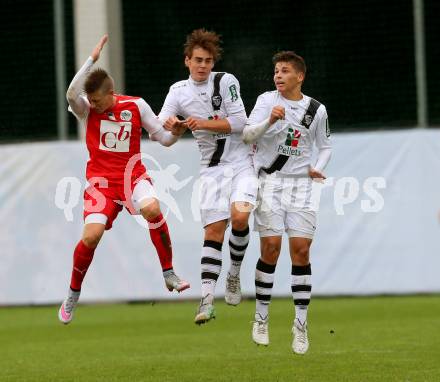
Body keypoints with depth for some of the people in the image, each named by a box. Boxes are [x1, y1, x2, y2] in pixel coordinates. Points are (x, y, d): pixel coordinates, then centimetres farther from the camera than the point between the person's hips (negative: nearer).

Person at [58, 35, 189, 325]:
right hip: (101, 180, 0)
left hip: (133, 174, 0)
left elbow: (164, 138, 3)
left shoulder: (136, 106, -3)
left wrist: (177, 132, -20)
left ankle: (169, 274, -18)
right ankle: (73, 295, 8)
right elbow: (72, 93, -30)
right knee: (91, 236, -16)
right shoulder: (87, 109, -6)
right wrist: (92, 59, -31)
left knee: (152, 208, -32)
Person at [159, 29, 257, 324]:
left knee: (240, 216, -24)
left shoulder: (226, 81, -2)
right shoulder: (178, 91, 7)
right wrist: (170, 125, -25)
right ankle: (207, 299, -9)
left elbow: (238, 122, -10)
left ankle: (235, 274, 0)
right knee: (214, 230, -7)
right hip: (213, 167, 2)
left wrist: (203, 123, -18)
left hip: (242, 163, -2)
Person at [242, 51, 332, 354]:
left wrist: (317, 168, -1)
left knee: (301, 251, -3)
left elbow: (325, 146, 18)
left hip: (300, 184, 2)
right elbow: (247, 134, -12)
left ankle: (301, 325, 3)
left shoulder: (316, 110, 5)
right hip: (270, 181, -2)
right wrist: (270, 120, -30)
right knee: (271, 249, -7)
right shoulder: (267, 100, -1)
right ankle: (261, 318, 7)